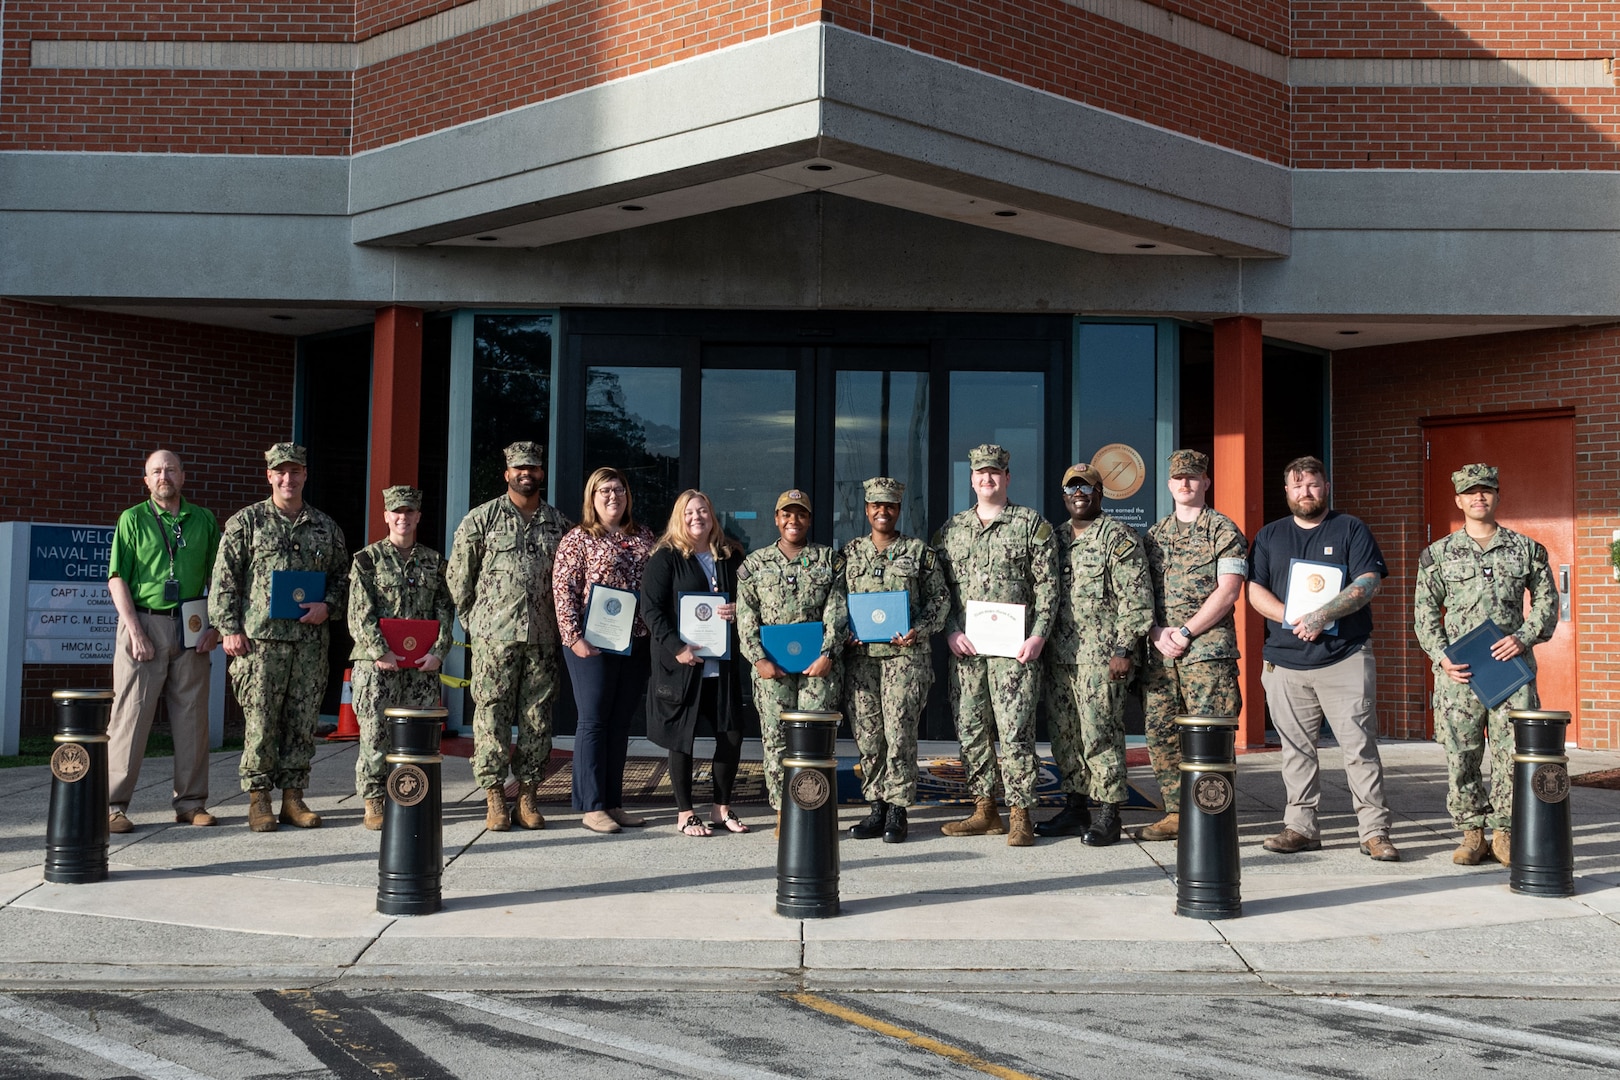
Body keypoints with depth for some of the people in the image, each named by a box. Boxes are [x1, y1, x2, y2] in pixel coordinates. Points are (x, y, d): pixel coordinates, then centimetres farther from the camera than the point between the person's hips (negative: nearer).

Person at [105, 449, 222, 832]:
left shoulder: (204, 521, 11)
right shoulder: (133, 519, 4)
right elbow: (117, 580, -2)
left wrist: (215, 626, 1)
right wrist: (135, 631, -11)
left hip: (191, 630, 3)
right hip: (144, 623, -3)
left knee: (192, 717, 6)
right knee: (130, 716, -3)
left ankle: (191, 801, 14)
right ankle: (113, 805, 2)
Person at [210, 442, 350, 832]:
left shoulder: (326, 527, 13)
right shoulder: (246, 522, 4)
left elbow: (342, 577, 19)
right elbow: (224, 579, 1)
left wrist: (328, 606, -1)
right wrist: (229, 629, -6)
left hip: (310, 641, 3)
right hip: (260, 639, -3)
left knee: (303, 722, 5)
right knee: (260, 723, -2)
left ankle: (293, 797, 13)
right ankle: (258, 799, 7)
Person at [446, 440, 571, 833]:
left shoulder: (558, 524, 12)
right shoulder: (481, 518, 4)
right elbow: (458, 576, 5)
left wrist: (561, 623, 11)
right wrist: (473, 620, 4)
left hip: (542, 638, 3)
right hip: (494, 635, -2)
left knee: (537, 717, 4)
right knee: (492, 715, -2)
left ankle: (528, 795, 12)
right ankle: (494, 796, 5)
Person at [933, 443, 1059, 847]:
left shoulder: (1032, 524, 4)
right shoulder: (951, 530, 14)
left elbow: (1047, 586, 0)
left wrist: (1038, 635, -10)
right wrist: (950, 631, -1)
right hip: (965, 648, 4)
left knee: (1015, 730, -6)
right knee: (971, 731, 7)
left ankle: (1020, 815, 0)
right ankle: (984, 810, 16)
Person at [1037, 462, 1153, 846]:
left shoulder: (1118, 537, -4)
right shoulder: (1055, 538, 17)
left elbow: (1136, 599, -10)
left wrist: (1125, 649, -16)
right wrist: (1039, 642, 14)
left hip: (1100, 656, -7)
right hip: (1058, 656, 7)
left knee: (1101, 735, -7)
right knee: (1064, 735, 10)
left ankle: (1108, 816, 0)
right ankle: (1075, 808, 19)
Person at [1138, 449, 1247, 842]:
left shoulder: (1224, 531, 1)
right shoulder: (1154, 534, 17)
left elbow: (1228, 591, -8)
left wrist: (1184, 633, -12)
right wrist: (1157, 632, -3)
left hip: (1207, 650, -5)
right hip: (1159, 651, 5)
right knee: (1160, 732, 5)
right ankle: (1175, 813, 14)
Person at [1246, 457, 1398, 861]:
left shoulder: (1351, 530, 7)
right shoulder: (1269, 536, 14)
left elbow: (1368, 584, -5)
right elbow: (1255, 591, 6)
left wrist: (1324, 615, -18)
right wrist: (1294, 621, -9)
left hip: (1346, 659, -3)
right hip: (1285, 661, 3)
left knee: (1360, 747, -5)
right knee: (1296, 749, 6)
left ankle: (1375, 831, 0)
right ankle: (1301, 827, 14)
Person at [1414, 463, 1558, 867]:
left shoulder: (1526, 549, 9)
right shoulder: (1438, 554, 9)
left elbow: (1546, 601, 11)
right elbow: (1425, 611, 8)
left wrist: (1524, 637, -6)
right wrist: (1442, 657, -6)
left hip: (1512, 665, 0)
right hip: (1458, 671, 0)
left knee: (1511, 752, -3)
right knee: (1461, 755, 0)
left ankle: (1504, 832, 10)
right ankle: (1471, 832, 11)